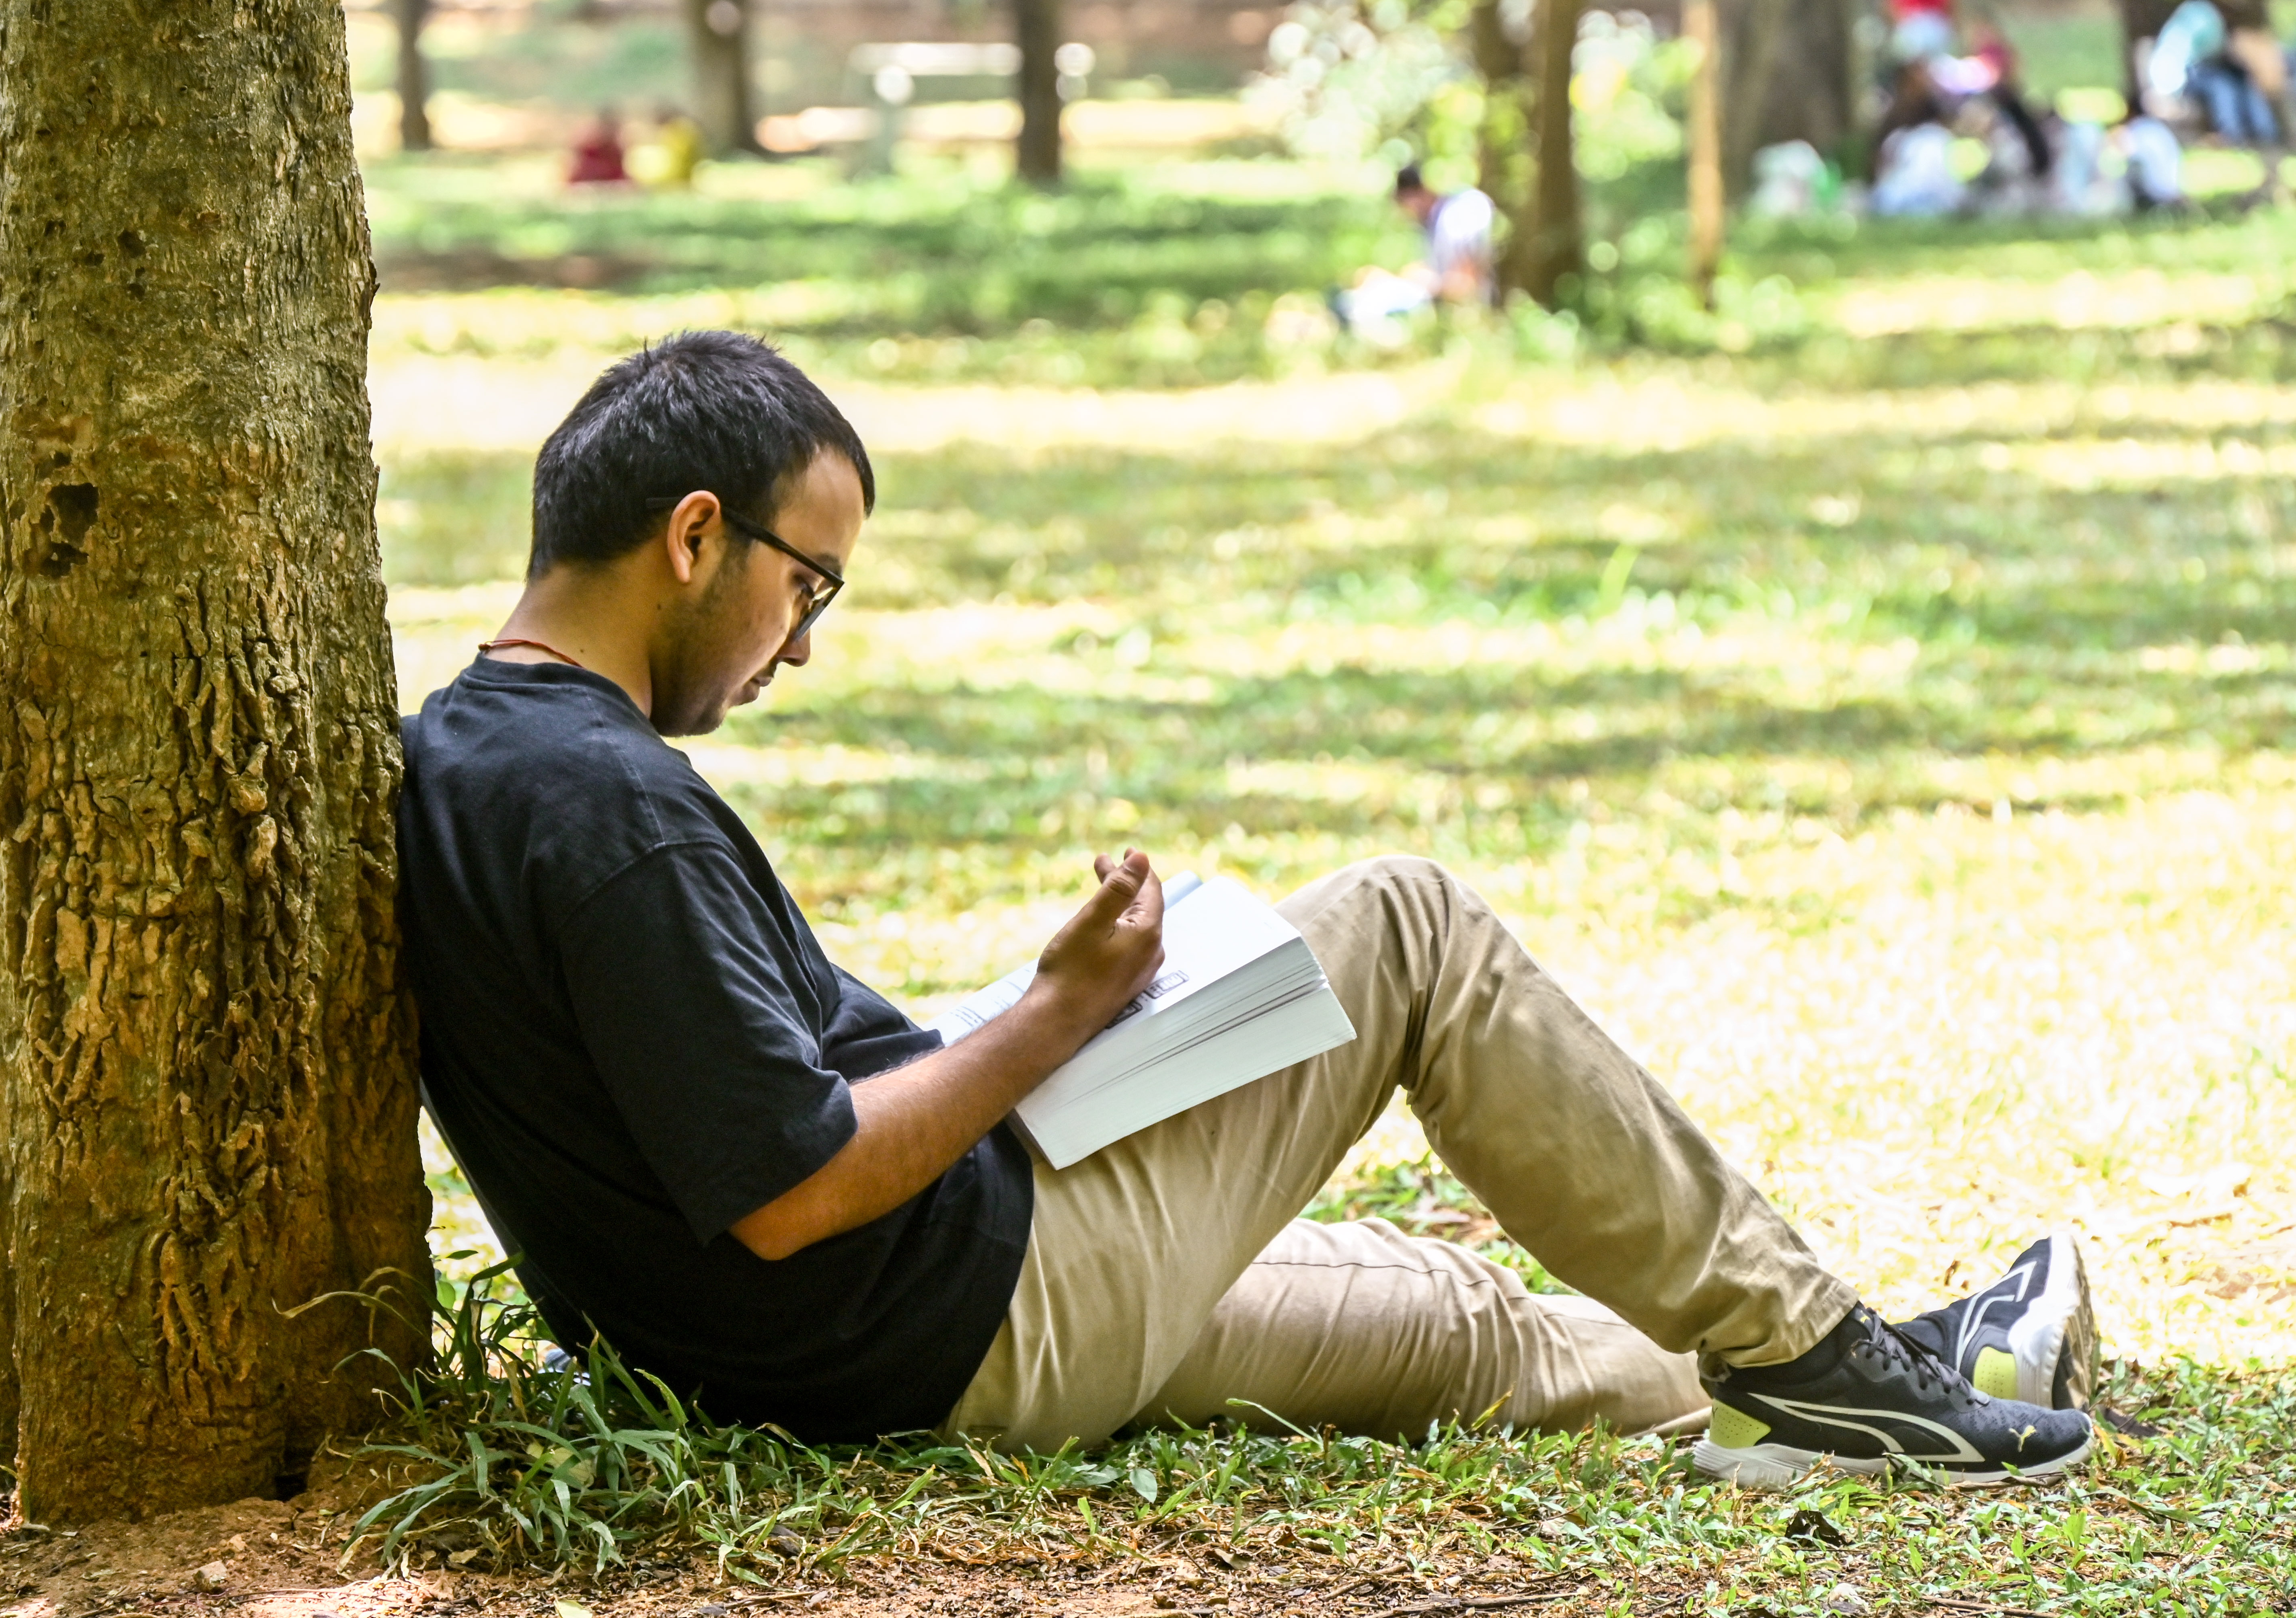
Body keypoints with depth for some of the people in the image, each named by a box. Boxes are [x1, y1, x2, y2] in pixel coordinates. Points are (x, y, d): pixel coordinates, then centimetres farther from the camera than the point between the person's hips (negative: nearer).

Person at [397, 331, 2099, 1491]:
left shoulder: (452, 763, 6)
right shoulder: (615, 808, -26)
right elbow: (787, 1191, -27)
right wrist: (1065, 1013, -15)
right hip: (980, 1332, -10)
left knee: (1475, 1326, 23)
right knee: (1414, 929, 1)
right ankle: (1800, 1349, 13)